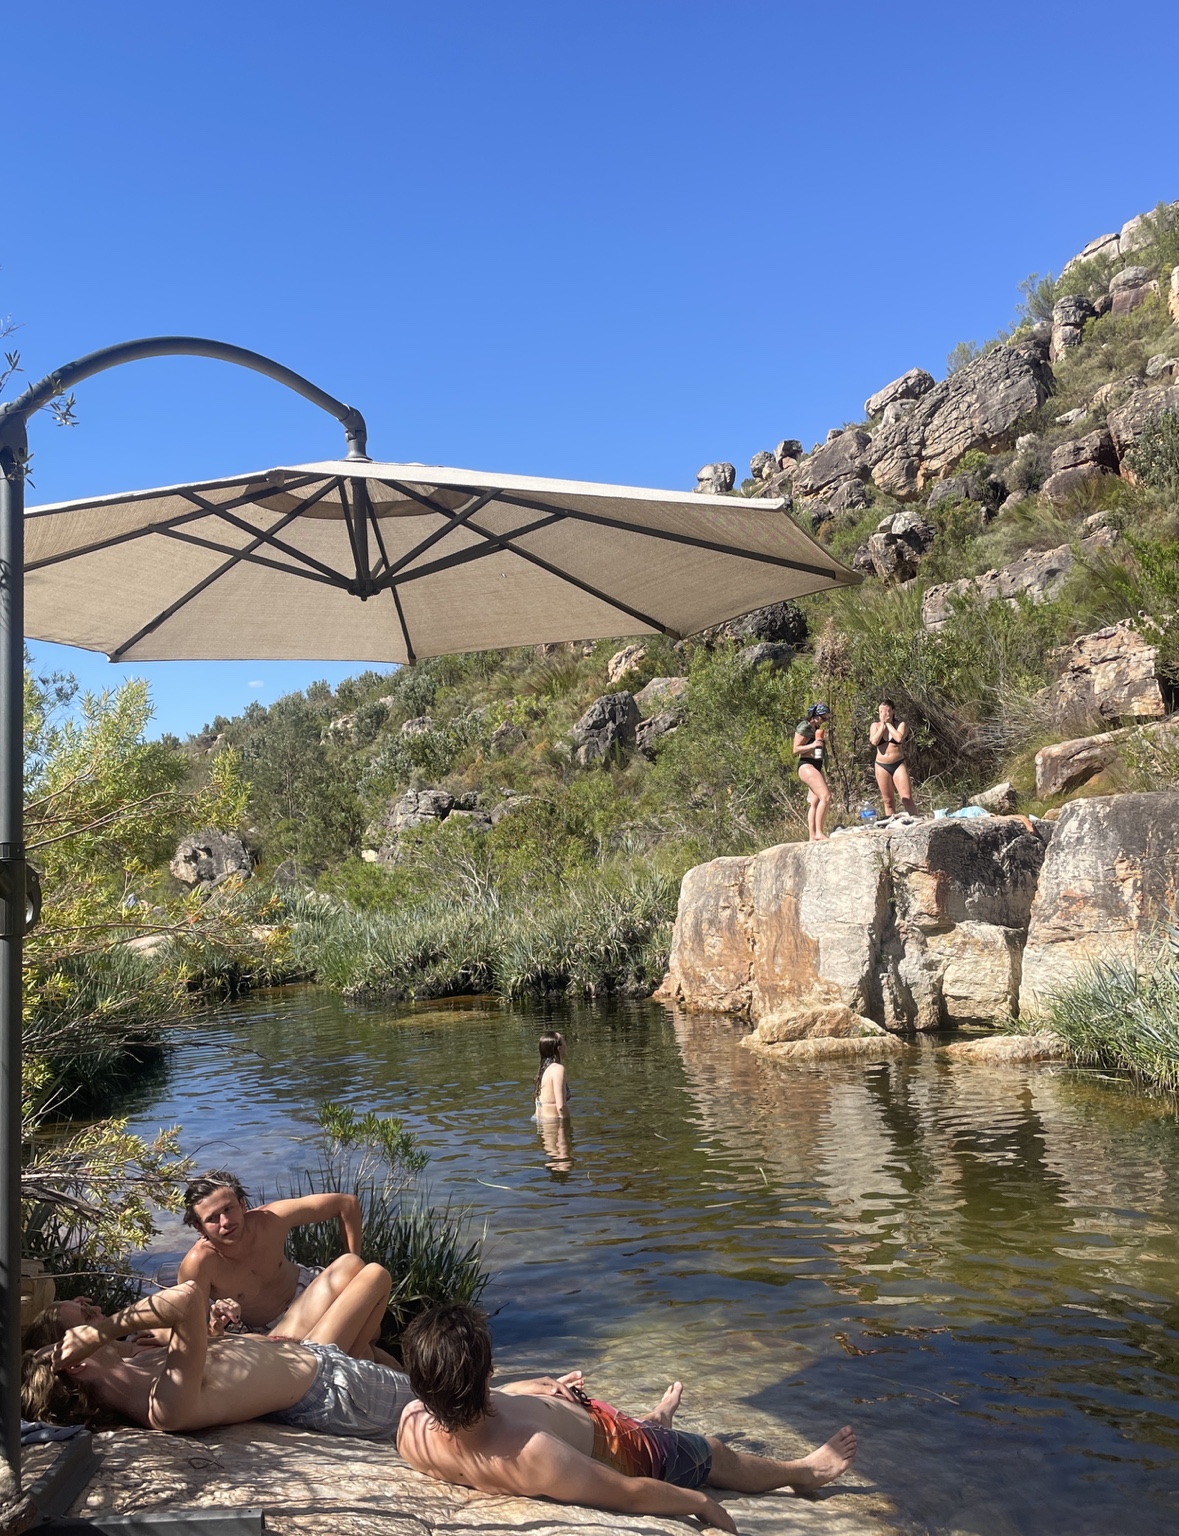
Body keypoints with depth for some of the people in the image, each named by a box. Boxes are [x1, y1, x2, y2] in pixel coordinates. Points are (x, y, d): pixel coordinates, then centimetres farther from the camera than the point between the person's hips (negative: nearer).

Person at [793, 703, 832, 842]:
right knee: (825, 796, -21)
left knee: (815, 802, 4)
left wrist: (822, 740, 17)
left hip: (816, 767, 10)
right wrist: (813, 745, -24)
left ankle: (812, 836, 4)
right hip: (806, 766, -10)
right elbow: (796, 749, -14)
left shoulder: (817, 728, 19)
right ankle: (819, 833, -22)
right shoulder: (804, 727, -9)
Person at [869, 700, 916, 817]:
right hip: (882, 766, 2)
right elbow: (874, 741, -14)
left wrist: (888, 723, -13)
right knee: (888, 801, 6)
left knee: (907, 798, -10)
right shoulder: (875, 725, 4)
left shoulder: (900, 724, 0)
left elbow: (899, 738, -22)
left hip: (898, 764, -2)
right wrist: (882, 724, -10)